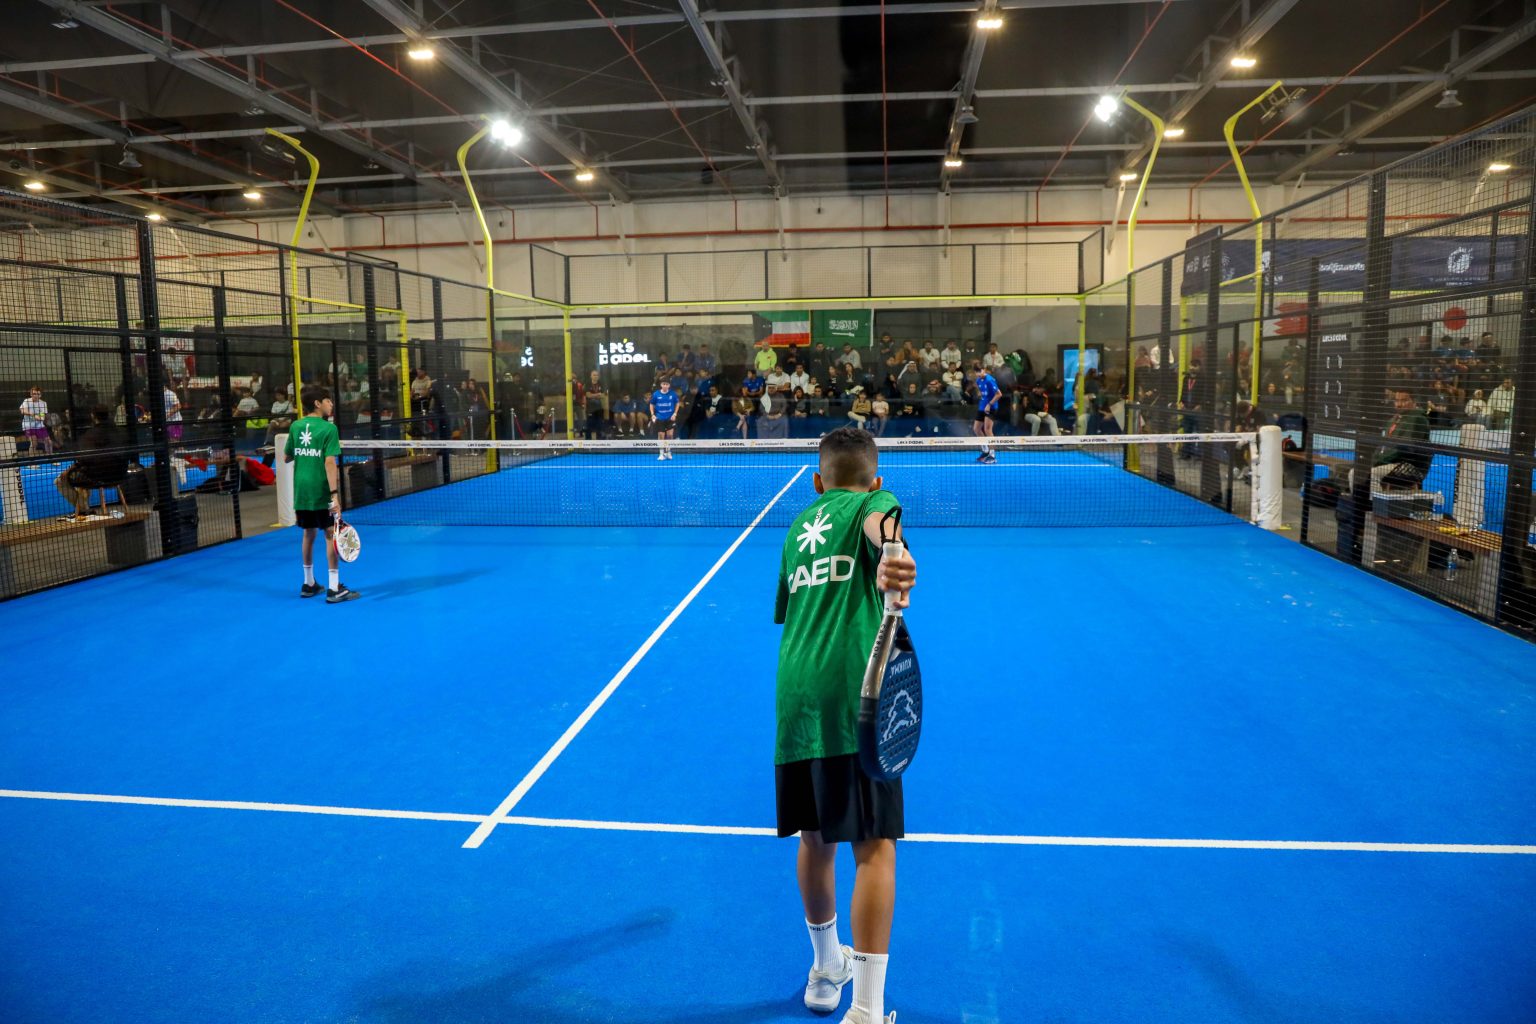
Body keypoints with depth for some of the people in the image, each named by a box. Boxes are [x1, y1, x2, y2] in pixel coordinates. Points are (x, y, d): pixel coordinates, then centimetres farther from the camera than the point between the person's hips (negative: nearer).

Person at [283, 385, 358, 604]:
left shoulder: (296, 426, 8)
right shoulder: (328, 428, -10)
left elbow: (286, 458, 16)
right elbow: (330, 463, -18)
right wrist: (335, 495, -22)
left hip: (301, 489, 6)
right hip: (321, 490, -6)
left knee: (308, 534, 17)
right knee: (331, 535, -1)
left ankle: (309, 583, 27)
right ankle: (334, 589, -2)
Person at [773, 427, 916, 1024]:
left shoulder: (799, 526, 23)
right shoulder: (873, 500, 7)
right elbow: (877, 521, -20)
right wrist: (890, 560, -41)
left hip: (795, 695, 6)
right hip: (855, 693, -6)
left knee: (815, 837, 19)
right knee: (875, 846, 0)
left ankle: (826, 970, 37)